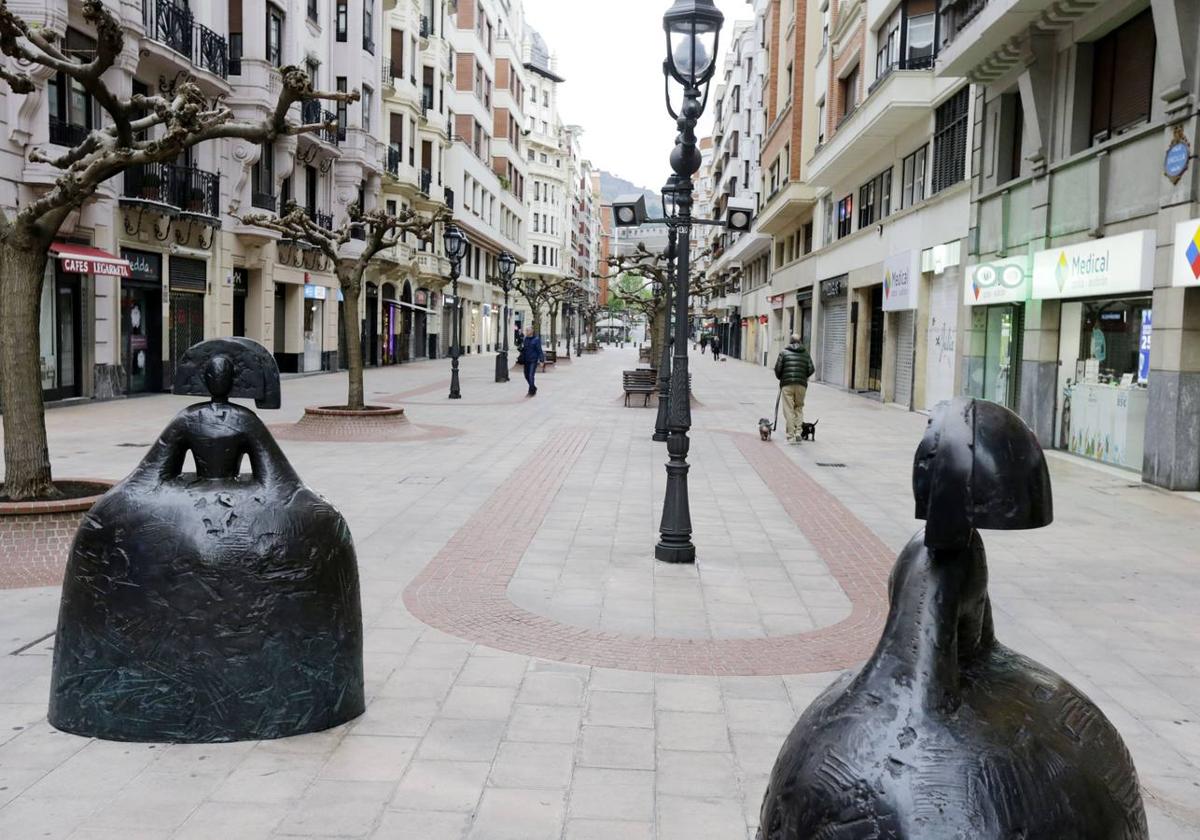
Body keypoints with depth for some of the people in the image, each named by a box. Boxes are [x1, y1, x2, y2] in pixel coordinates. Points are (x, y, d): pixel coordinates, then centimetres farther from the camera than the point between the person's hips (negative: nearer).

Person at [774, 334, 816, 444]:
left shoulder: (784, 352, 3)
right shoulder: (806, 353, 10)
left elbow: (778, 368, -3)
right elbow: (811, 369, 5)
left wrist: (780, 378, 15)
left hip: (787, 384, -2)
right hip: (802, 385, 2)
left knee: (789, 410, -1)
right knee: (799, 408, 15)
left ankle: (791, 435, -4)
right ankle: (798, 432, 2)